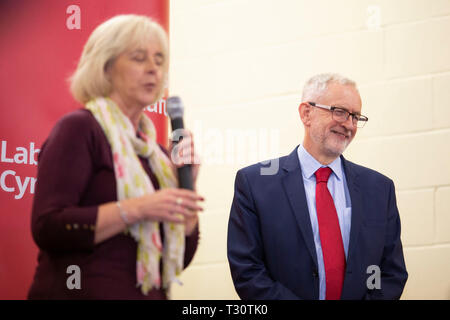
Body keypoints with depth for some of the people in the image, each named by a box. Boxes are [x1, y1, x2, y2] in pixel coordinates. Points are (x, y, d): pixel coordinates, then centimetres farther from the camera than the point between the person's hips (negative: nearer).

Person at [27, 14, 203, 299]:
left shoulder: (157, 153, 10)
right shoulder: (79, 128, -7)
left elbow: (181, 257, 11)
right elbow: (48, 227, -18)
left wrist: (187, 185, -2)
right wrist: (136, 209, -21)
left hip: (151, 293, 6)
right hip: (87, 291, -6)